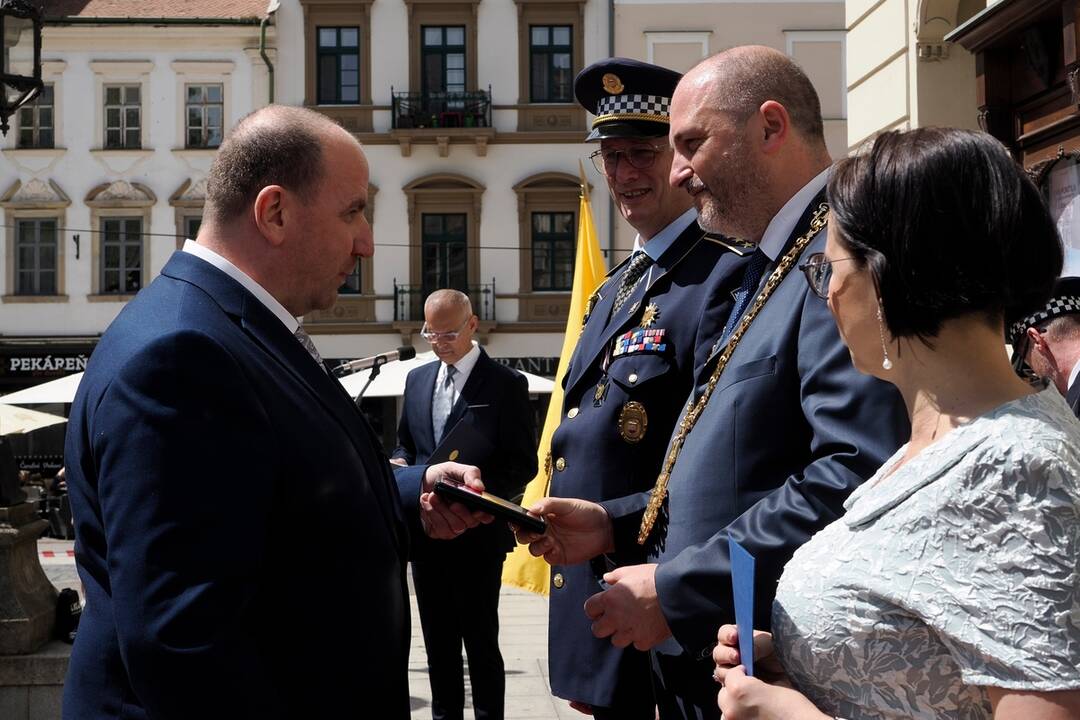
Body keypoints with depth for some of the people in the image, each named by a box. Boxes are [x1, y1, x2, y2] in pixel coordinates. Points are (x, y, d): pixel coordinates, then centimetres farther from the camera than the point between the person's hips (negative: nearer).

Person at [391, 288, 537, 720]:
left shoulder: (506, 384, -7)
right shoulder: (417, 380, 11)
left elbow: (523, 466, -8)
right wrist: (402, 467, -2)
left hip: (477, 534, -5)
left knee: (481, 643, 3)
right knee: (438, 642, 14)